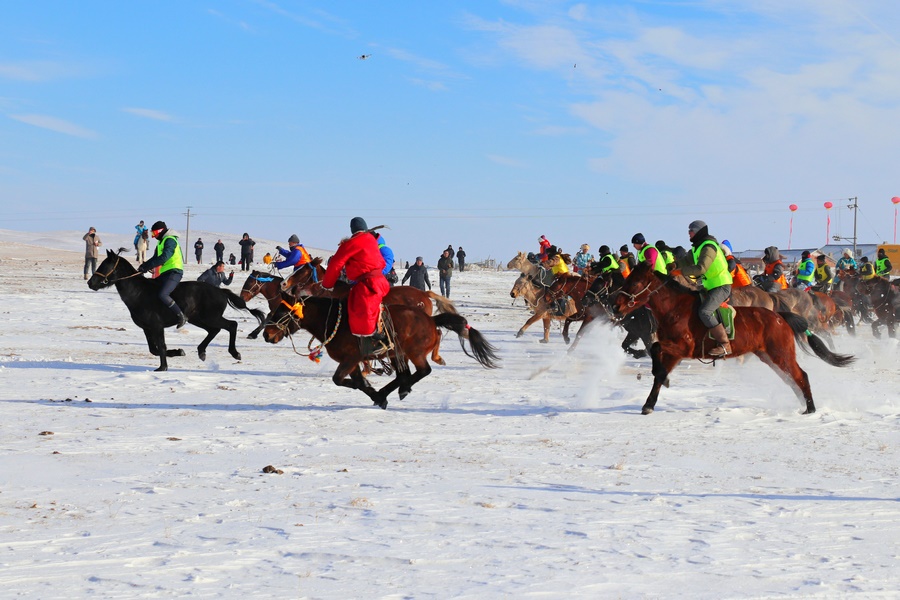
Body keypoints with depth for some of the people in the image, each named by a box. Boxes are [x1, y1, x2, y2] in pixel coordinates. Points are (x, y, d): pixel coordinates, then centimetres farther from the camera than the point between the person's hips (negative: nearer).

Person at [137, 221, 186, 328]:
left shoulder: (170, 240, -10)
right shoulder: (161, 242, 22)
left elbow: (164, 258, -22)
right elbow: (156, 258, 22)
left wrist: (147, 266, -22)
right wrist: (144, 266, 4)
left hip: (174, 272, -11)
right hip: (165, 274, 11)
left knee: (162, 294, -27)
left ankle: (181, 316, -21)